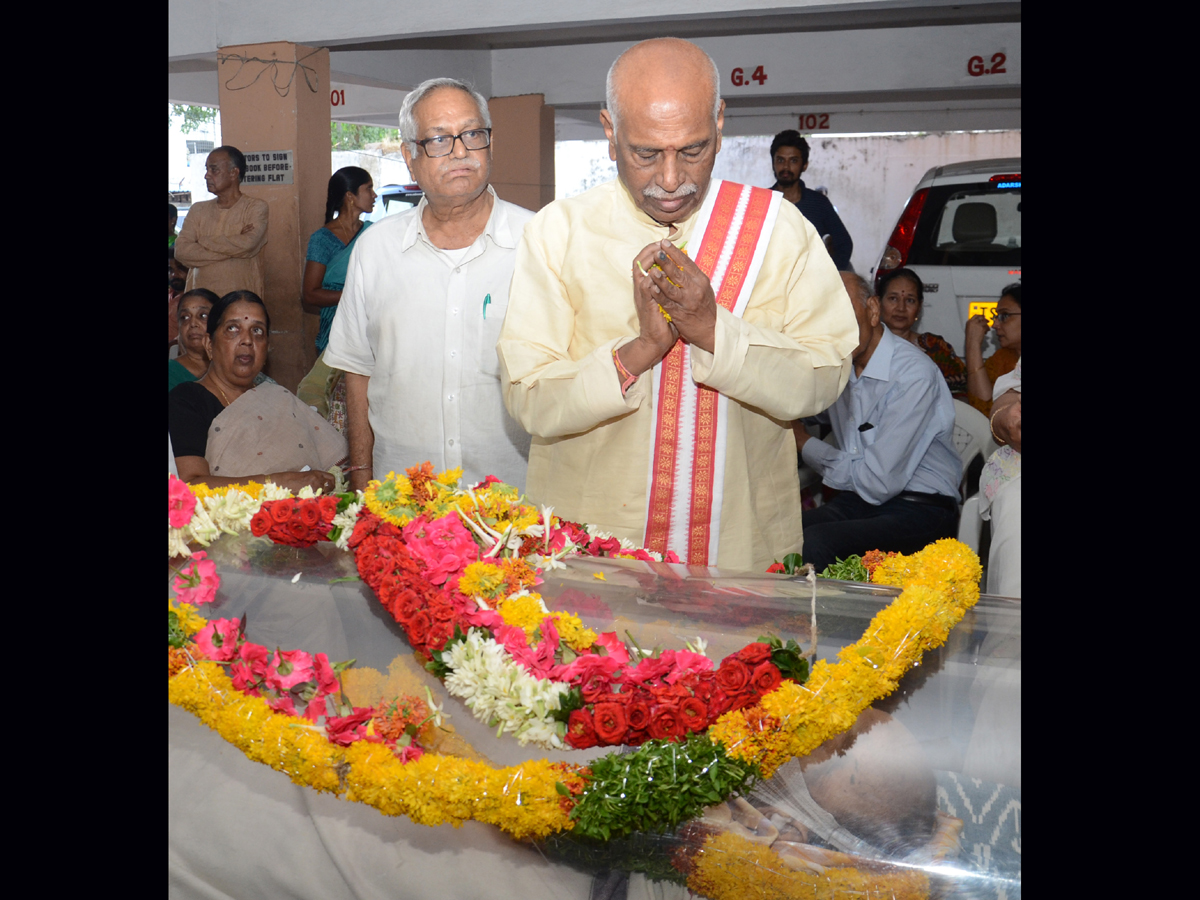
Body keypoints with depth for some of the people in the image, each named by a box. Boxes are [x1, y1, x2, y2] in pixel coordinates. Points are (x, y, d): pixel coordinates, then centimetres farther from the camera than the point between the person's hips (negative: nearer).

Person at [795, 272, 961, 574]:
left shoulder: (913, 374, -15)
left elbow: (878, 483, -19)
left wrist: (805, 444, -6)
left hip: (919, 512, -7)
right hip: (857, 502, 7)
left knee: (814, 543, -33)